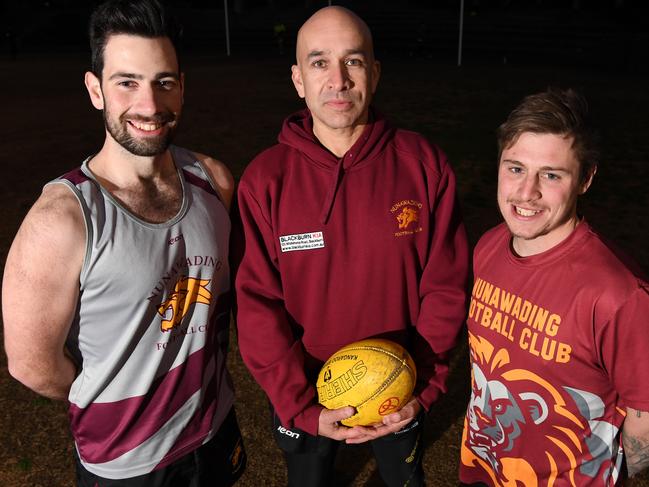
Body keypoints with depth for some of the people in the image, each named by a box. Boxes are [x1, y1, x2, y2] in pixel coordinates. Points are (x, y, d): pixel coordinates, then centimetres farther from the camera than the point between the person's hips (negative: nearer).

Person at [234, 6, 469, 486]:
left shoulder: (425, 164, -14)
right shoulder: (265, 179, -15)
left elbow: (445, 284, -10)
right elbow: (258, 304, -14)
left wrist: (425, 385, -13)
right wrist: (302, 406, -17)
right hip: (303, 396, 0)